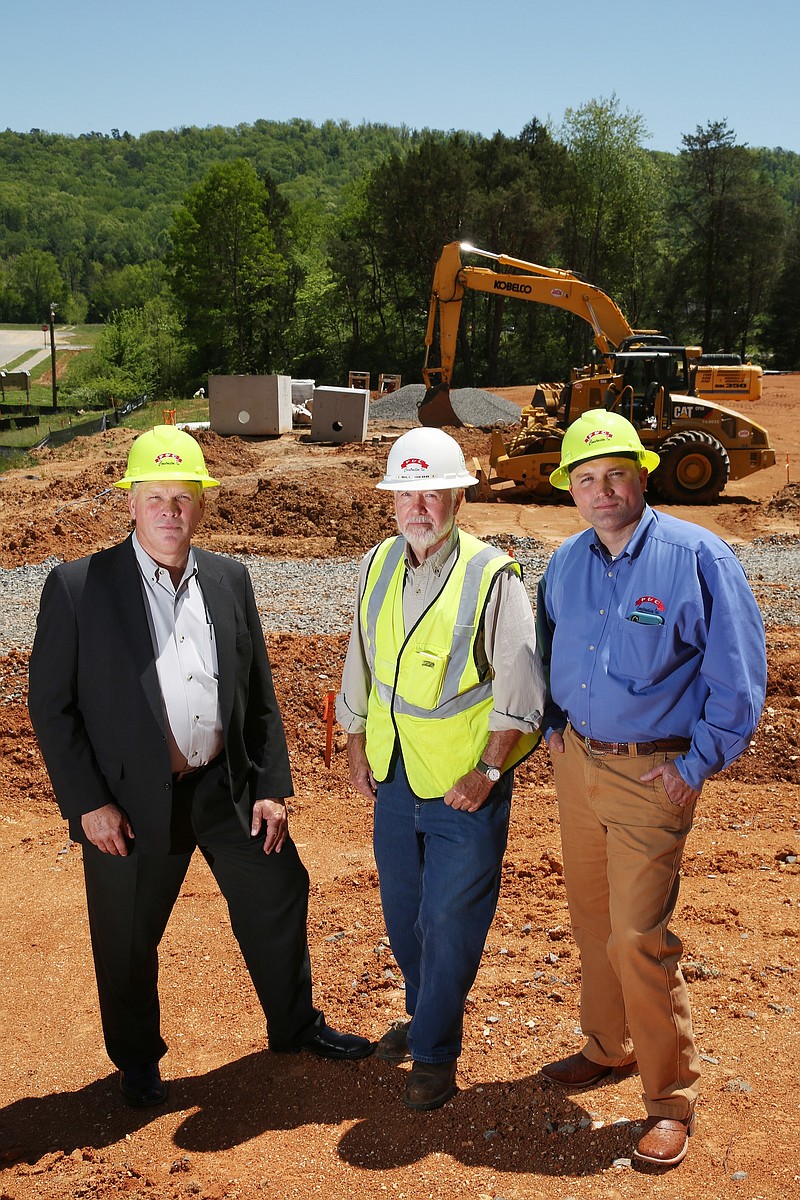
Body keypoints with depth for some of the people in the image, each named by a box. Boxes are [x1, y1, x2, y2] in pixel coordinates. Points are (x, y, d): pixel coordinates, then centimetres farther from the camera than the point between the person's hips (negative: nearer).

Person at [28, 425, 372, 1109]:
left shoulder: (229, 580, 2)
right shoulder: (77, 587, -11)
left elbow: (261, 696, 6)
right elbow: (51, 706, -8)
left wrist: (272, 786, 2)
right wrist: (88, 803, -12)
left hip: (228, 787, 4)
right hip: (132, 802, -3)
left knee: (279, 898, 15)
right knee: (128, 938, 13)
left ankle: (296, 1025, 40)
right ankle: (137, 1060, 40)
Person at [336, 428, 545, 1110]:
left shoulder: (493, 578, -16)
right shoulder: (377, 566, 2)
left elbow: (521, 690, -13)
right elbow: (358, 668, 13)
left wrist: (488, 773, -15)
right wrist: (357, 748, 13)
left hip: (466, 788, -5)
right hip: (394, 778, 6)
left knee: (450, 923, 4)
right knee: (403, 915, 19)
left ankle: (435, 1051, 25)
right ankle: (427, 1016, 43)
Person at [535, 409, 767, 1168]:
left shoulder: (698, 557, -13)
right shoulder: (566, 562, 4)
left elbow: (738, 675, -10)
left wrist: (696, 767, -11)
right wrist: (552, 724, 11)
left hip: (652, 773, -6)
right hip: (576, 762, 6)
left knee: (638, 936, -6)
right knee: (591, 917, 17)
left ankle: (671, 1099, 13)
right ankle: (609, 1048, 38)